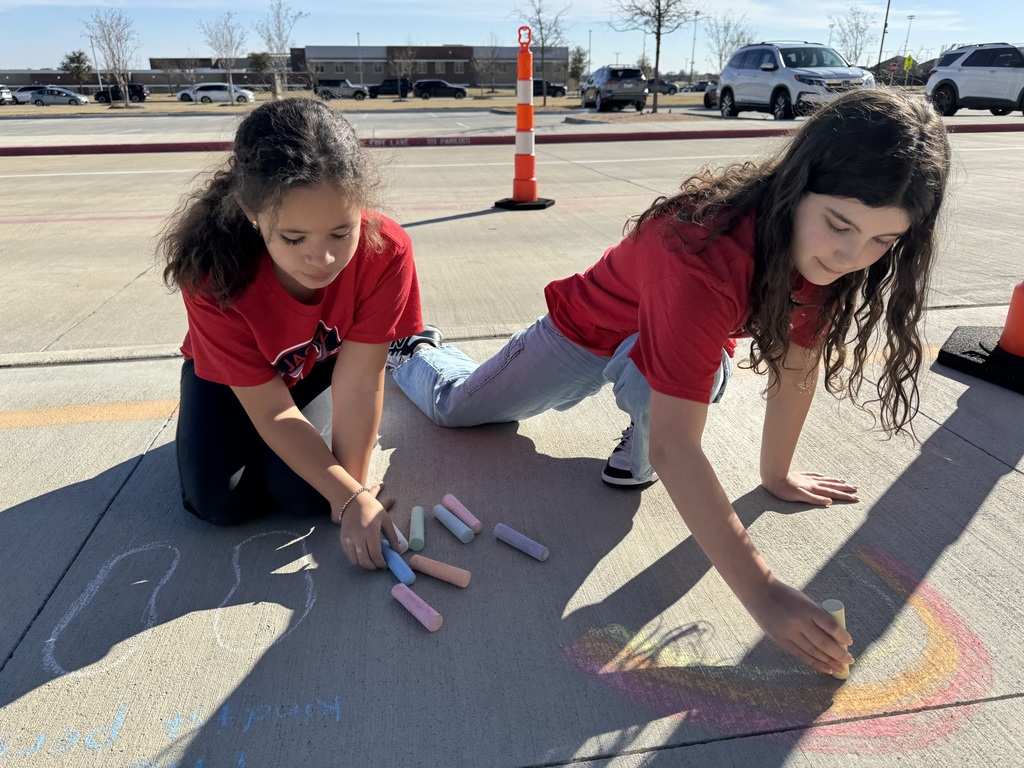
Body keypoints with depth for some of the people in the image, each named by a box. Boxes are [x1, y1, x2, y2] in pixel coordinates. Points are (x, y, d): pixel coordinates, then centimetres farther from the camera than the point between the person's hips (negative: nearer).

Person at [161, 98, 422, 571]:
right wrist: (351, 497, -33)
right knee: (219, 501, -15)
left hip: (324, 365, 0)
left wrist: (354, 485, -25)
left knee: (303, 492, -19)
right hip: (231, 372, 0)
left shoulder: (386, 252, -36)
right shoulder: (215, 276, -36)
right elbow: (272, 410, -29)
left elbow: (359, 384, -29)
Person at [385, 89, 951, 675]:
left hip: (691, 340, 4)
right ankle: (416, 348, 48)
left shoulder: (823, 249, -25)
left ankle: (640, 434, 1)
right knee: (453, 405, 14)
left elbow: (798, 363, -10)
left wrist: (778, 475, -6)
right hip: (591, 328, -3)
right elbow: (673, 447, -49)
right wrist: (761, 593, -50)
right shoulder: (706, 256, -46)